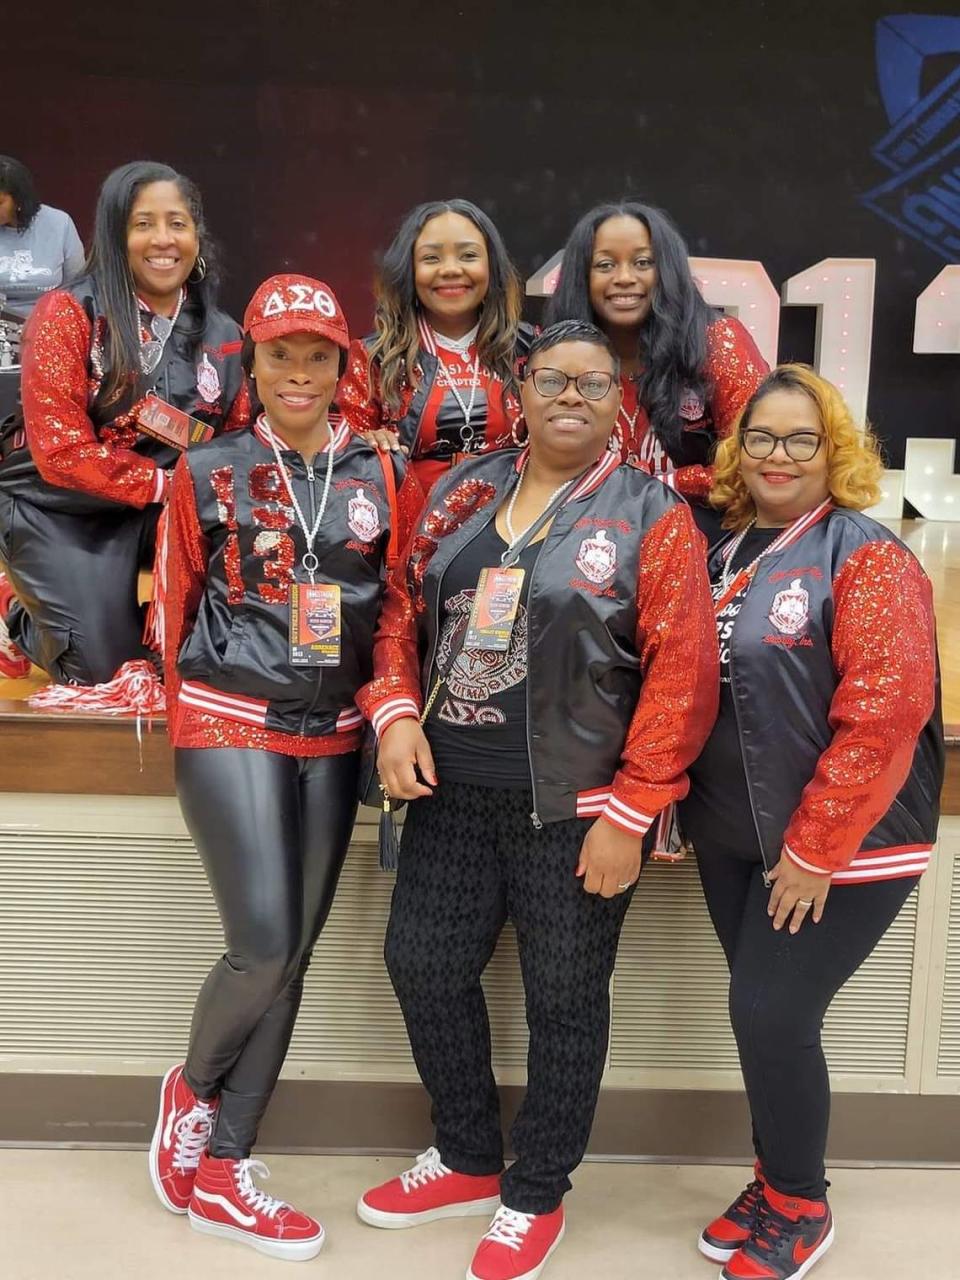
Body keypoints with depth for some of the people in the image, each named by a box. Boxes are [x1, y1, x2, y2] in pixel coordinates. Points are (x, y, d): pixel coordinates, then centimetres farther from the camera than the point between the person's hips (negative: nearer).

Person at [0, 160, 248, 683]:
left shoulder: (222, 335, 1)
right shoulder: (66, 313, -14)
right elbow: (60, 450, -19)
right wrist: (166, 482, -22)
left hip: (159, 513, 4)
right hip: (59, 509, -4)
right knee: (103, 667, -12)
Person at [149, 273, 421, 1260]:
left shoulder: (384, 477, 6)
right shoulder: (205, 473, 0)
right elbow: (175, 605, 7)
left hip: (332, 737, 4)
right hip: (230, 729, -3)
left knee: (291, 955, 7)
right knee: (263, 945, -12)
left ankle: (218, 1170, 22)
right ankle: (190, 1089, 21)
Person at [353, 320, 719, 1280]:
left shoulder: (651, 517, -6)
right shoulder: (461, 492, 8)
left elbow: (684, 672, -11)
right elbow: (403, 606, 11)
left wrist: (629, 814, -15)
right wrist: (394, 711, -7)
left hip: (575, 806, -5)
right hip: (453, 792, 5)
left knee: (563, 1001, 8)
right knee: (423, 963, 13)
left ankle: (536, 1195, 32)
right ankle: (469, 1158, 38)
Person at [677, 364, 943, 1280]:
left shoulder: (866, 555, -13)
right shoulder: (720, 553, 7)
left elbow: (885, 711, -20)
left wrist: (815, 848, -20)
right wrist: (680, 799, 6)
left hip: (841, 845, -6)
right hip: (732, 837, 6)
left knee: (772, 1013, -3)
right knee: (761, 1014, 14)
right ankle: (775, 1182, 34)